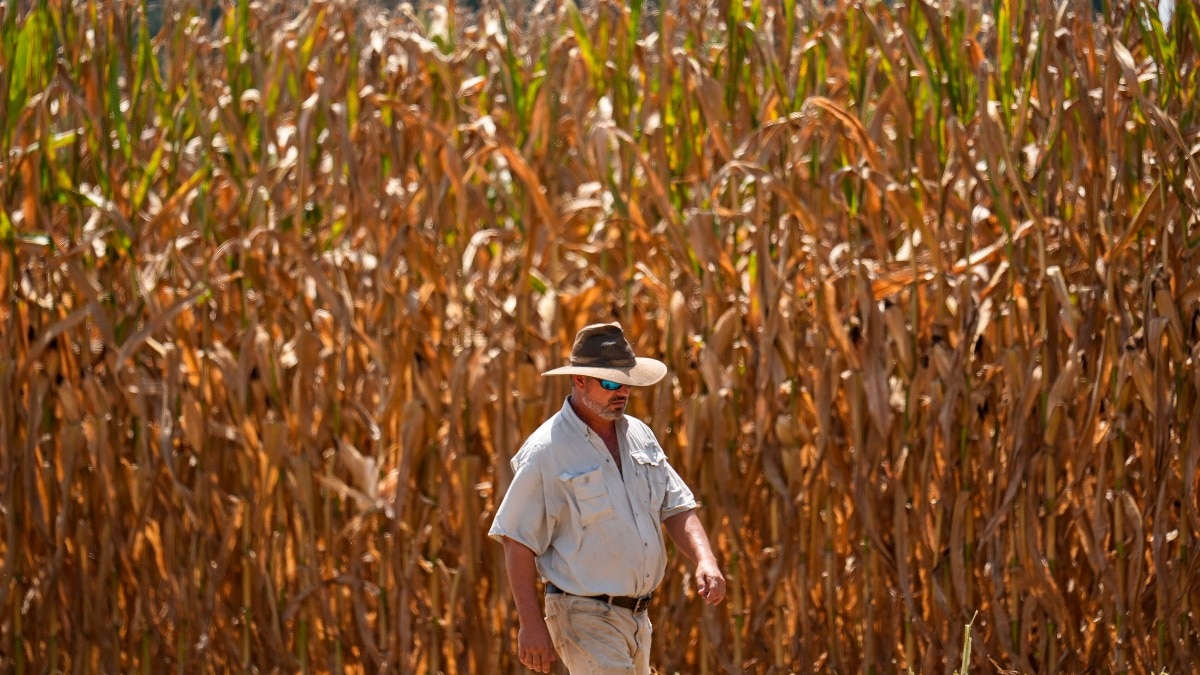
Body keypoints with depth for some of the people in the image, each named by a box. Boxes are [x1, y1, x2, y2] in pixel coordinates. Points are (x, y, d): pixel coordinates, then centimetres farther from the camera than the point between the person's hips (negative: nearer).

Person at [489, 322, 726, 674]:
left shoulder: (639, 435, 9)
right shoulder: (547, 451, -12)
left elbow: (677, 508, 11)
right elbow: (517, 542, -12)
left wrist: (705, 561, -9)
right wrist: (531, 625, -17)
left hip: (637, 617, 8)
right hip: (585, 616, -8)